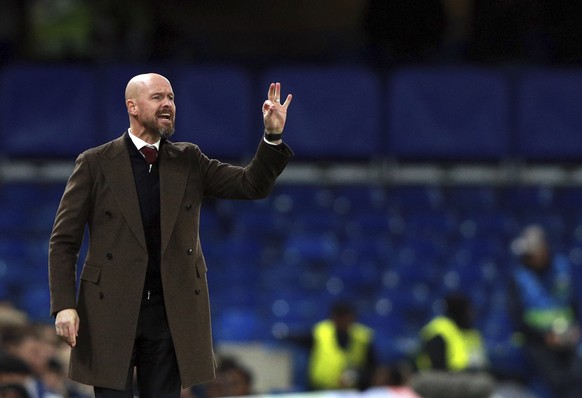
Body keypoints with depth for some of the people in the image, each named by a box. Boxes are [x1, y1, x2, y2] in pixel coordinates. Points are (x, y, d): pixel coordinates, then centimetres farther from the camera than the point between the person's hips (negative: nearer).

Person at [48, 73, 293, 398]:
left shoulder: (188, 161, 9)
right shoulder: (96, 164, 0)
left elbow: (252, 185, 2)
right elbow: (64, 241, 0)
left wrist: (273, 136, -14)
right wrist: (64, 305, -10)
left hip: (171, 313, 3)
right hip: (111, 310, -3)